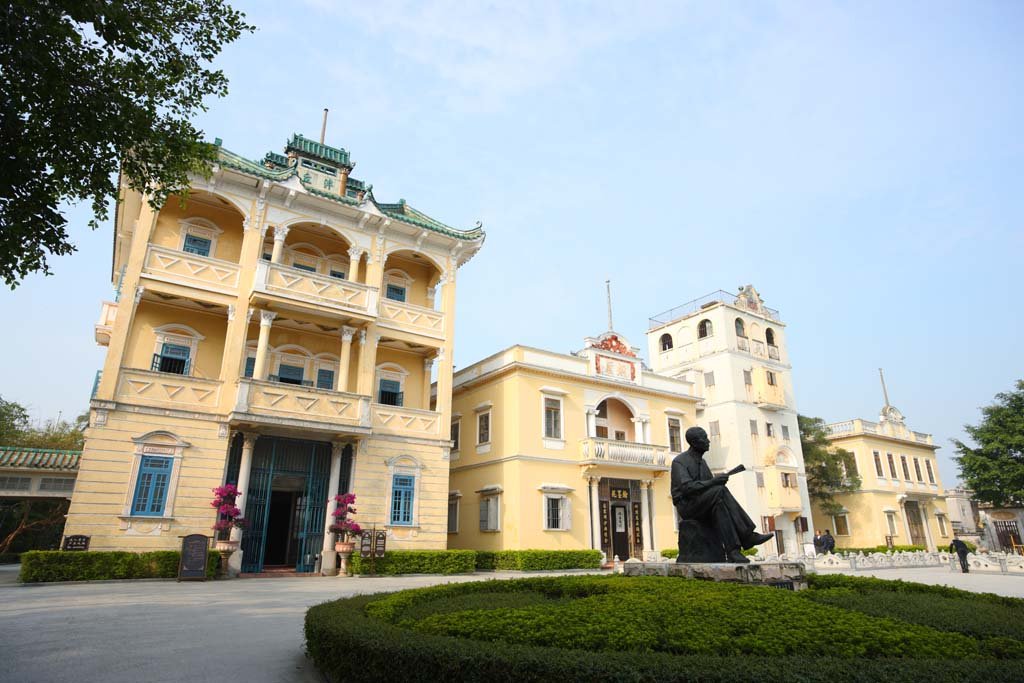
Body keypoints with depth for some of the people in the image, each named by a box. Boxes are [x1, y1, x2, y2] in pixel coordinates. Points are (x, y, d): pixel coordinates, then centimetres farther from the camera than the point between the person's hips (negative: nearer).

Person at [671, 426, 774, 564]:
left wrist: (719, 480, -10)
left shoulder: (701, 462, 17)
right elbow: (686, 488, -23)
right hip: (687, 507, -7)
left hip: (705, 505, 7)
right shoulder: (679, 462, -10)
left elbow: (710, 486, 13)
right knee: (719, 492, -31)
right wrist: (713, 481, -28)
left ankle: (733, 551, -35)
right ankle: (747, 537, -30)